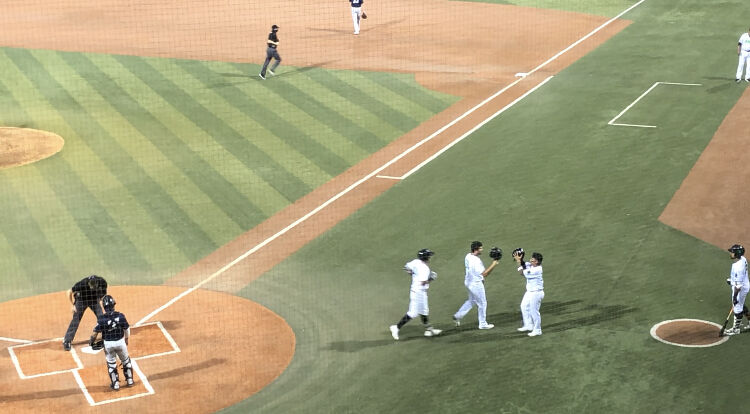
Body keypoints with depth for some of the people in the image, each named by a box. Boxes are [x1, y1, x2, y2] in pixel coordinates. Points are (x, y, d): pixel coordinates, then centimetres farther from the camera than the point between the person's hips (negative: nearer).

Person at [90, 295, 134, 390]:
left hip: (108, 344, -1)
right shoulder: (120, 316, -15)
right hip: (120, 342, 1)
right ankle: (130, 380, 32)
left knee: (111, 363, 18)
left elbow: (96, 332, -12)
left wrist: (92, 340, 9)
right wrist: (126, 340, 16)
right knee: (126, 361, 23)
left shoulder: (101, 319, -19)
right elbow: (127, 329, -3)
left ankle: (115, 384, 23)